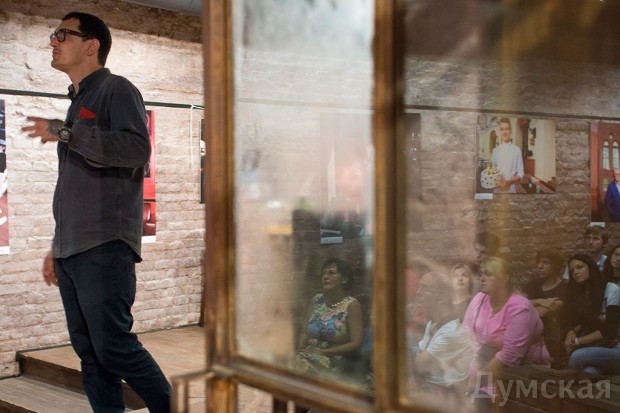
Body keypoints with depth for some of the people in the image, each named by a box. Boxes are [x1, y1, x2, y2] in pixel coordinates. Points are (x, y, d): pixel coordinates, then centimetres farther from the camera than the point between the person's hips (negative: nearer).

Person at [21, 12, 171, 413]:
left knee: (113, 345, -11)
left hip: (104, 248, -8)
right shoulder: (78, 102, 22)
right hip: (72, 252, 8)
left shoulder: (117, 90, -2)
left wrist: (66, 133, -21)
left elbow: (137, 149, -21)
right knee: (90, 354, 7)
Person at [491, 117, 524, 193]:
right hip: (497, 189, 2)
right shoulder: (495, 150, 6)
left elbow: (520, 174, -2)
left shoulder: (517, 150, -3)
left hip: (511, 189, -2)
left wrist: (508, 182, -17)